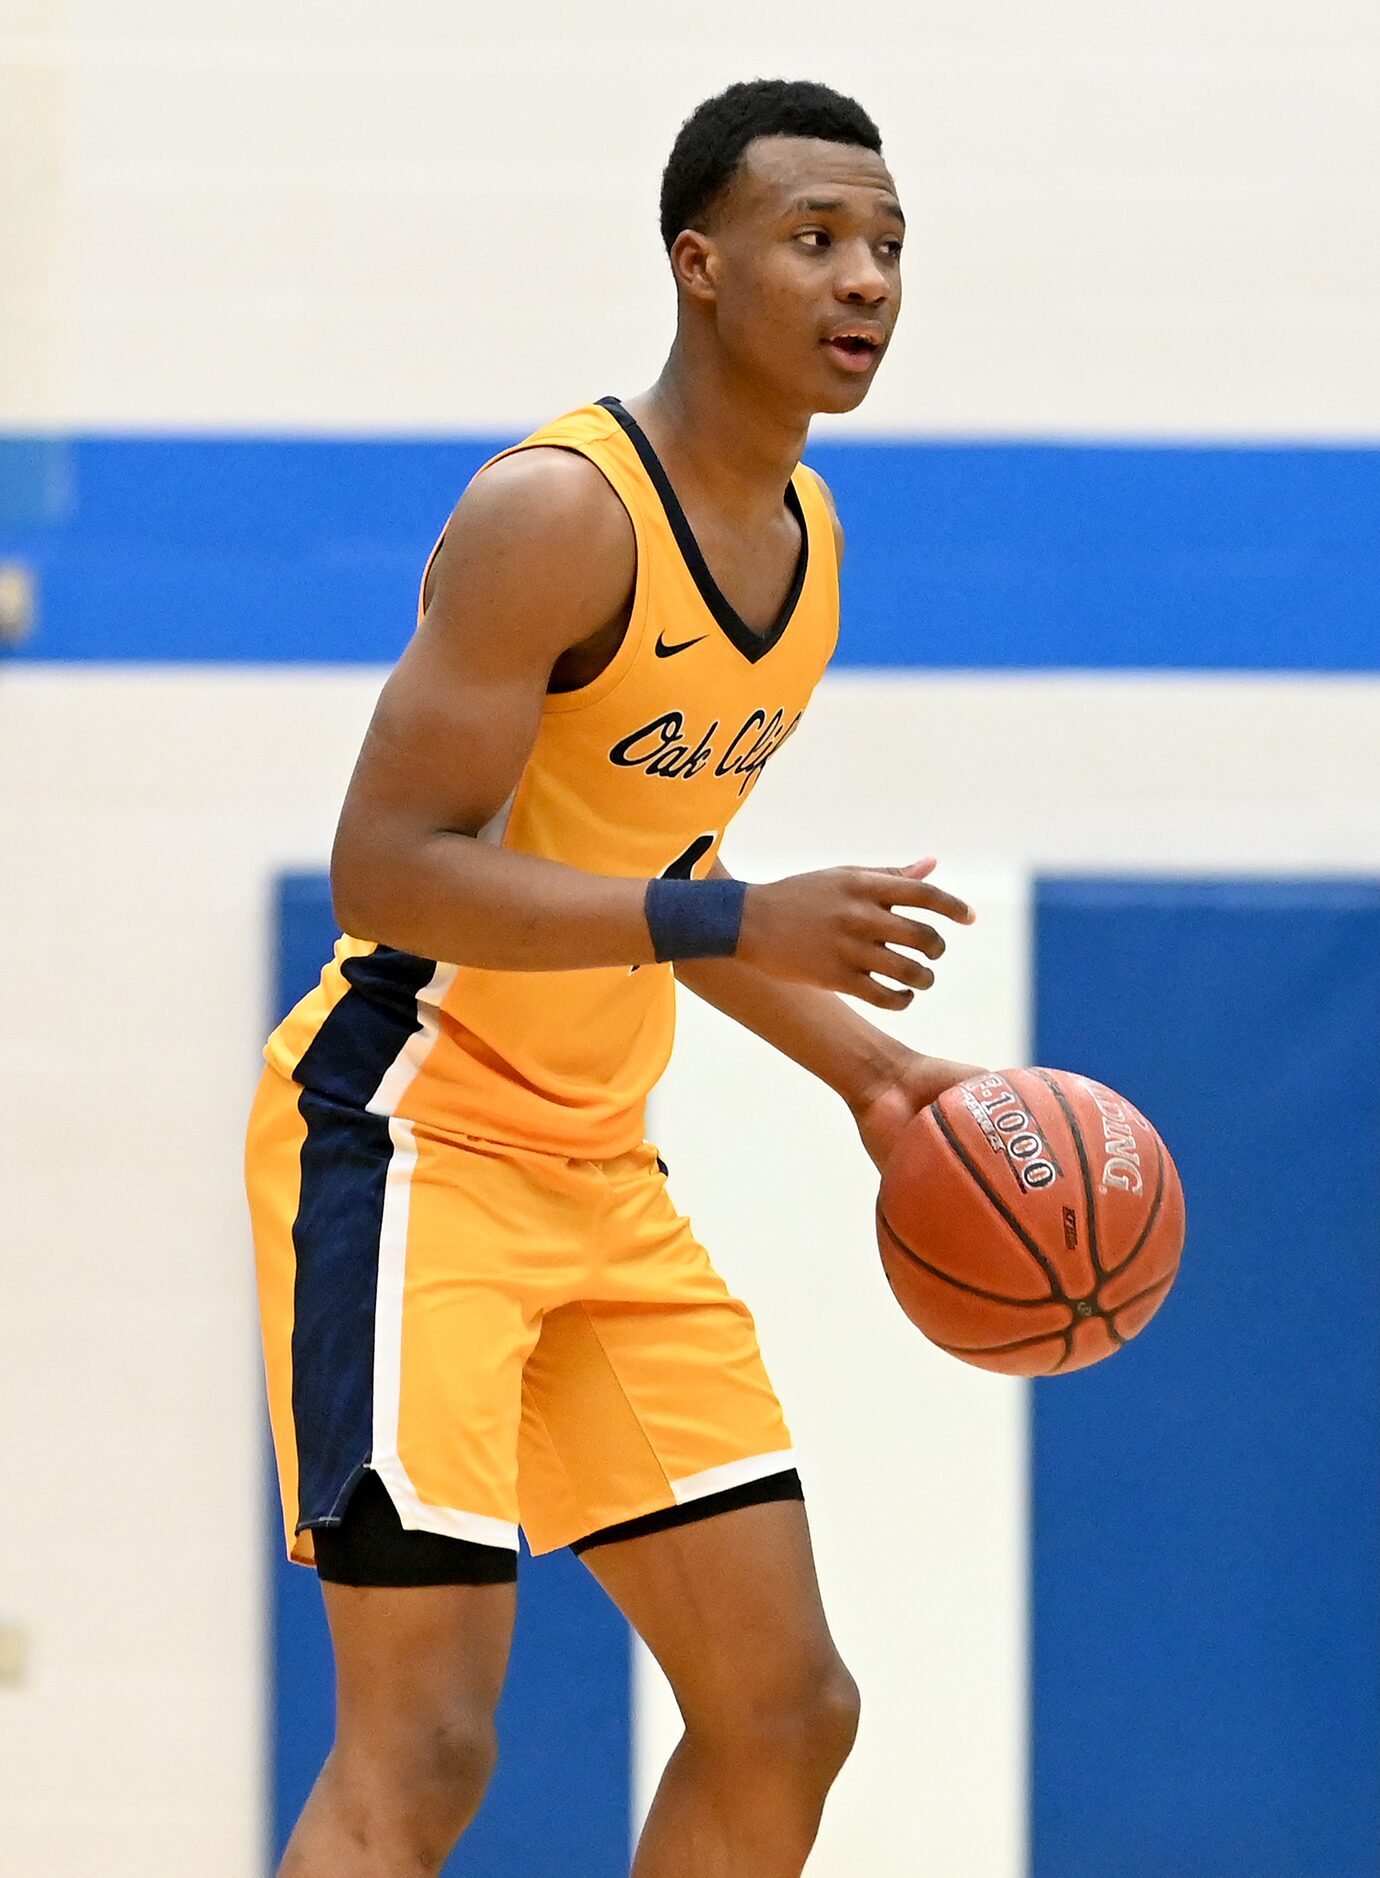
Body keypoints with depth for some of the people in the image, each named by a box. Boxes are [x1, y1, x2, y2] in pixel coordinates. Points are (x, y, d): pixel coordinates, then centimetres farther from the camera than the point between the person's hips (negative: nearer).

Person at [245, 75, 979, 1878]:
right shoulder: (558, 513, -19)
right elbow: (387, 869, -25)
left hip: (602, 1172, 9)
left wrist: (860, 1063, 13)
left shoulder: (806, 532, 10)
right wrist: (731, 920, -31)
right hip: (406, 1138, -9)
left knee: (786, 1711, 9)